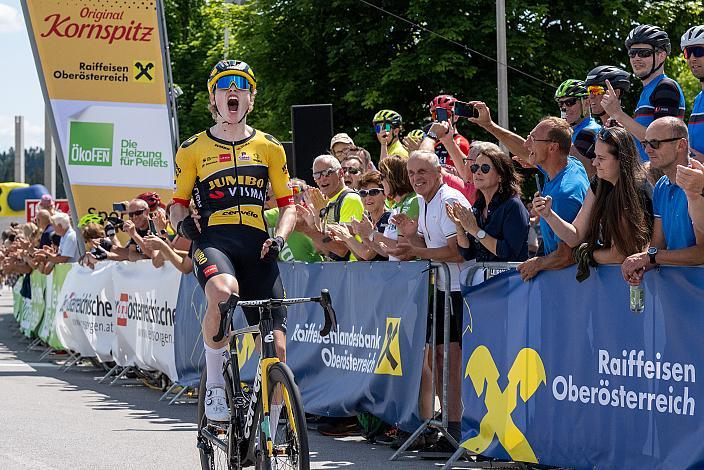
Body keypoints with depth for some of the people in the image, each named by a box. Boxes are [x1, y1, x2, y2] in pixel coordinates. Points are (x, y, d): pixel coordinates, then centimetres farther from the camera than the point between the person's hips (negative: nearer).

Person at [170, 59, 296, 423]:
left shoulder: (269, 148, 15)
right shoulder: (193, 149, 12)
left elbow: (287, 203, 17)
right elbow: (178, 202, 17)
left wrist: (279, 236, -3)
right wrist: (183, 222, -6)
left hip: (256, 244, 2)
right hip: (212, 240, -2)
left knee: (276, 348, -6)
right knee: (223, 293, -39)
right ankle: (215, 384, -18)